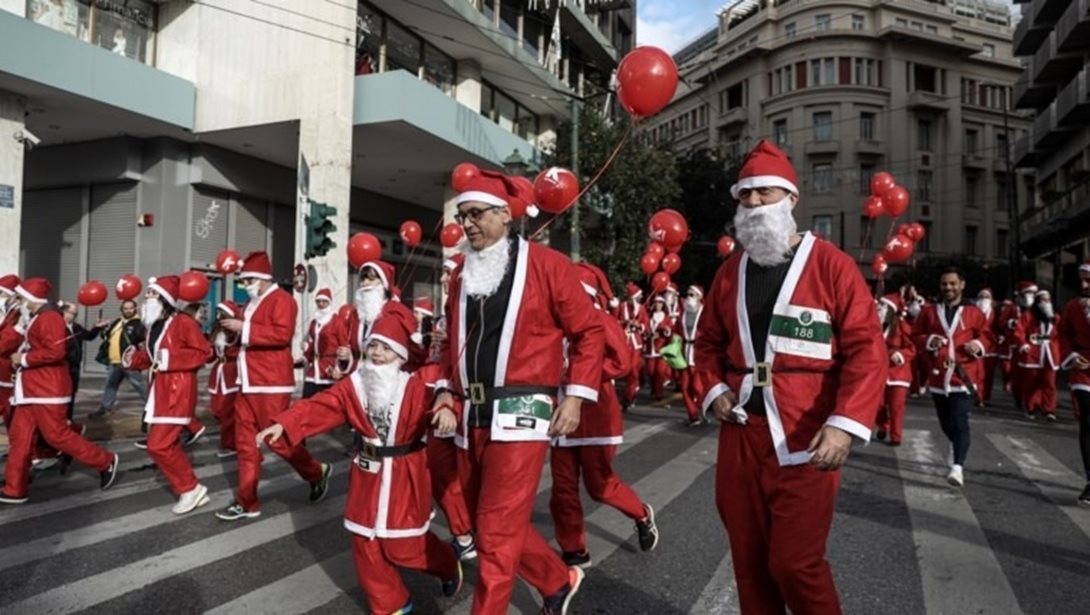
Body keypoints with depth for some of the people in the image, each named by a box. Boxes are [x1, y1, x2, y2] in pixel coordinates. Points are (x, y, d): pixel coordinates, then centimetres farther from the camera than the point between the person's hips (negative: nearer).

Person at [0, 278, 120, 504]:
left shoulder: (49, 318, -16)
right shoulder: (34, 319, 18)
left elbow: (55, 351, -26)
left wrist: (24, 359, -17)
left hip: (48, 389, -10)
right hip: (31, 388, 10)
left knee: (56, 434, -7)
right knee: (20, 436, 8)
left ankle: (106, 462, 5)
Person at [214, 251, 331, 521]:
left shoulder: (281, 299, -10)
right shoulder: (252, 303, 19)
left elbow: (282, 334, -24)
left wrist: (244, 328, -22)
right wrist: (234, 330, 11)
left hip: (271, 385, -9)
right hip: (248, 384, 9)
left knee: (279, 439, -4)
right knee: (246, 443, 9)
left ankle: (317, 473, 19)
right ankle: (247, 502, 16)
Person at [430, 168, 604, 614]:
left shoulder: (546, 264, -5)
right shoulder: (462, 275, 12)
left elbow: (589, 331, -3)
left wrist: (576, 395, -8)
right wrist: (446, 390, 9)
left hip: (520, 414, -7)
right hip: (471, 417, 7)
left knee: (497, 533, -4)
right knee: (495, 524, 16)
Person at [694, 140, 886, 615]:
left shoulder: (831, 264, -5)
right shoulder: (730, 271, 10)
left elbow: (867, 349, -11)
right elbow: (709, 342, 19)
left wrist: (846, 423, -21)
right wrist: (714, 390, 2)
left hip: (805, 440, -5)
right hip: (740, 437, 5)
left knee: (796, 562, 0)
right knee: (749, 559, 14)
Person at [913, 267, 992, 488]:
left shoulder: (974, 312, 3)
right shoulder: (930, 311, 7)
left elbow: (986, 335, 9)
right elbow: (916, 336, 8)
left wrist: (979, 345, -12)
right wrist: (929, 341, -12)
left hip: (964, 376, -3)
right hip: (939, 376, 3)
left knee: (960, 422, -16)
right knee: (946, 424, 15)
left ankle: (958, 466, -17)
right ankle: (961, 451, 42)